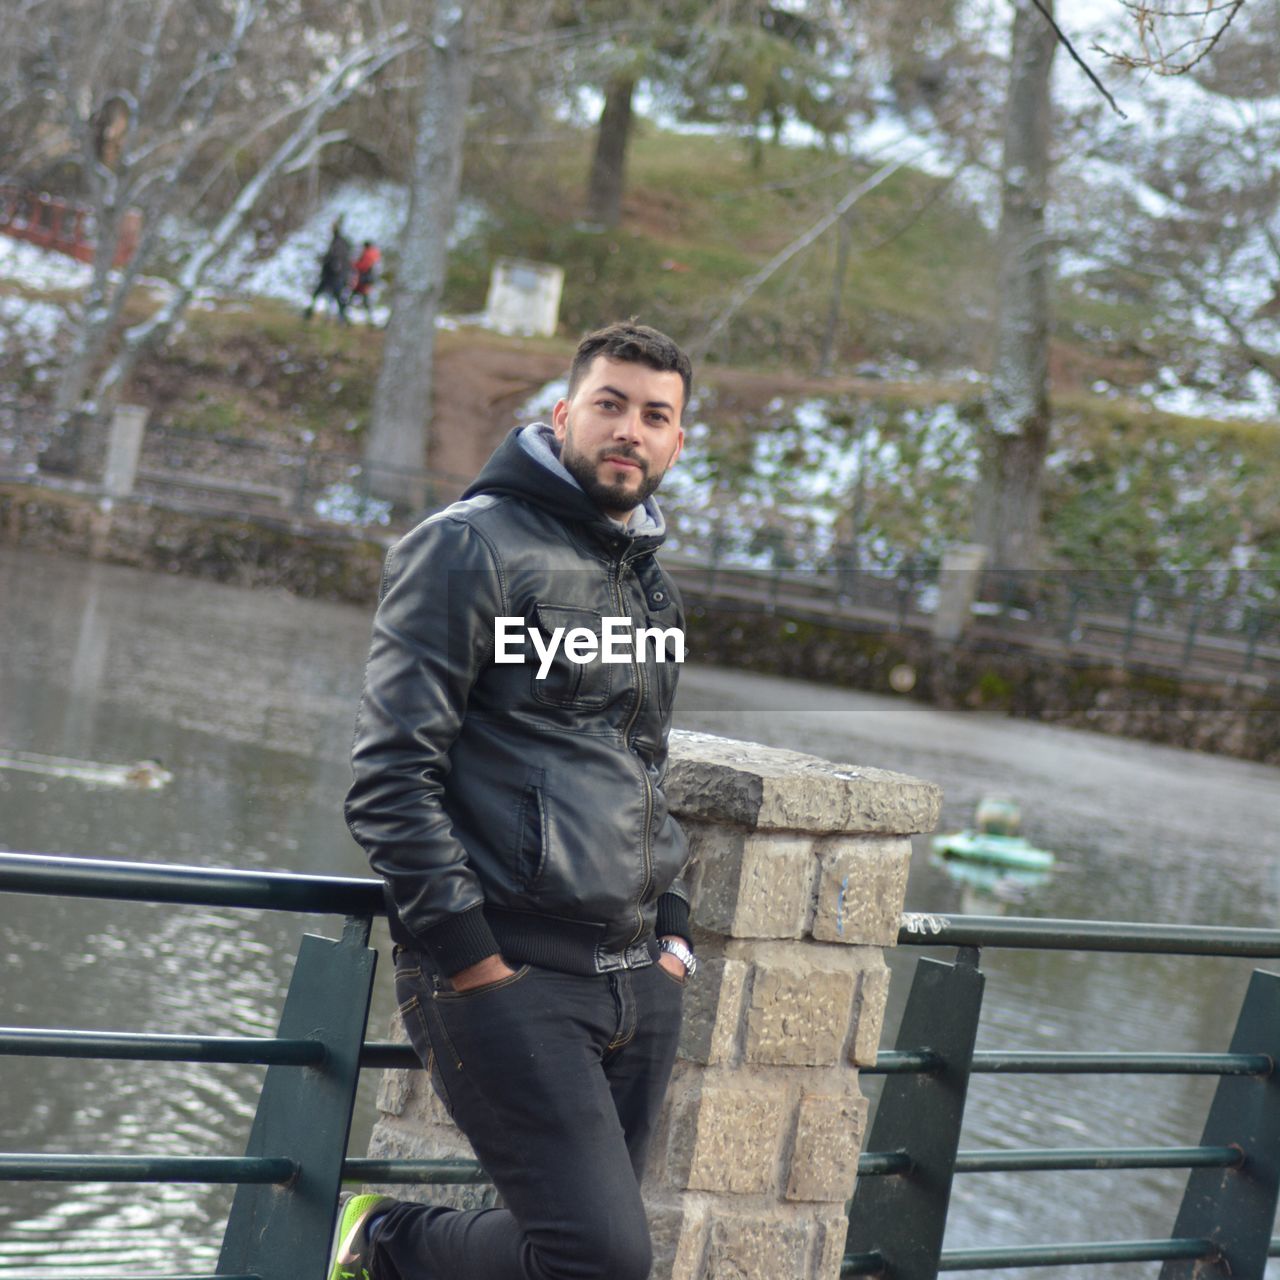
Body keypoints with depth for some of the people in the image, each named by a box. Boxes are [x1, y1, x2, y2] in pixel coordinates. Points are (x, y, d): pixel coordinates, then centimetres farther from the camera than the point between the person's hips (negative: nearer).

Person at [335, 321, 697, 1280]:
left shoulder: (652, 582, 19)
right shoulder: (470, 546, -6)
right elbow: (393, 773, -12)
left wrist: (671, 929, 16)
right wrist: (468, 957, -15)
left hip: (637, 983, 8)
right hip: (511, 975, -8)